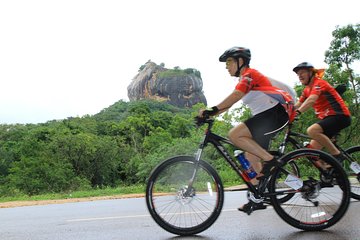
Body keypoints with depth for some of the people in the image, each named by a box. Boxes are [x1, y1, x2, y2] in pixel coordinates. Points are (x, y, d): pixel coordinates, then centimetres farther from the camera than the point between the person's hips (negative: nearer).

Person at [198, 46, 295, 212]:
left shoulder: (249, 74, -7)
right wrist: (209, 114, 4)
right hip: (265, 116, 10)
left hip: (275, 112, -10)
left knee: (234, 135, -22)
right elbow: (228, 103, 16)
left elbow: (236, 95, -26)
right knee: (251, 156, 9)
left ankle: (270, 160, -15)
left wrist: (212, 110, -34)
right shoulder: (244, 80, 23)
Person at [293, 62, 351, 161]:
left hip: (340, 116, -9)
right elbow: (297, 105, 10)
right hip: (327, 117, 9)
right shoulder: (307, 90, 15)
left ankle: (337, 155, -18)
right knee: (313, 149, 0)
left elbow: (311, 100, -31)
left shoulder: (318, 83, -12)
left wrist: (298, 112, -46)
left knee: (312, 130, -30)